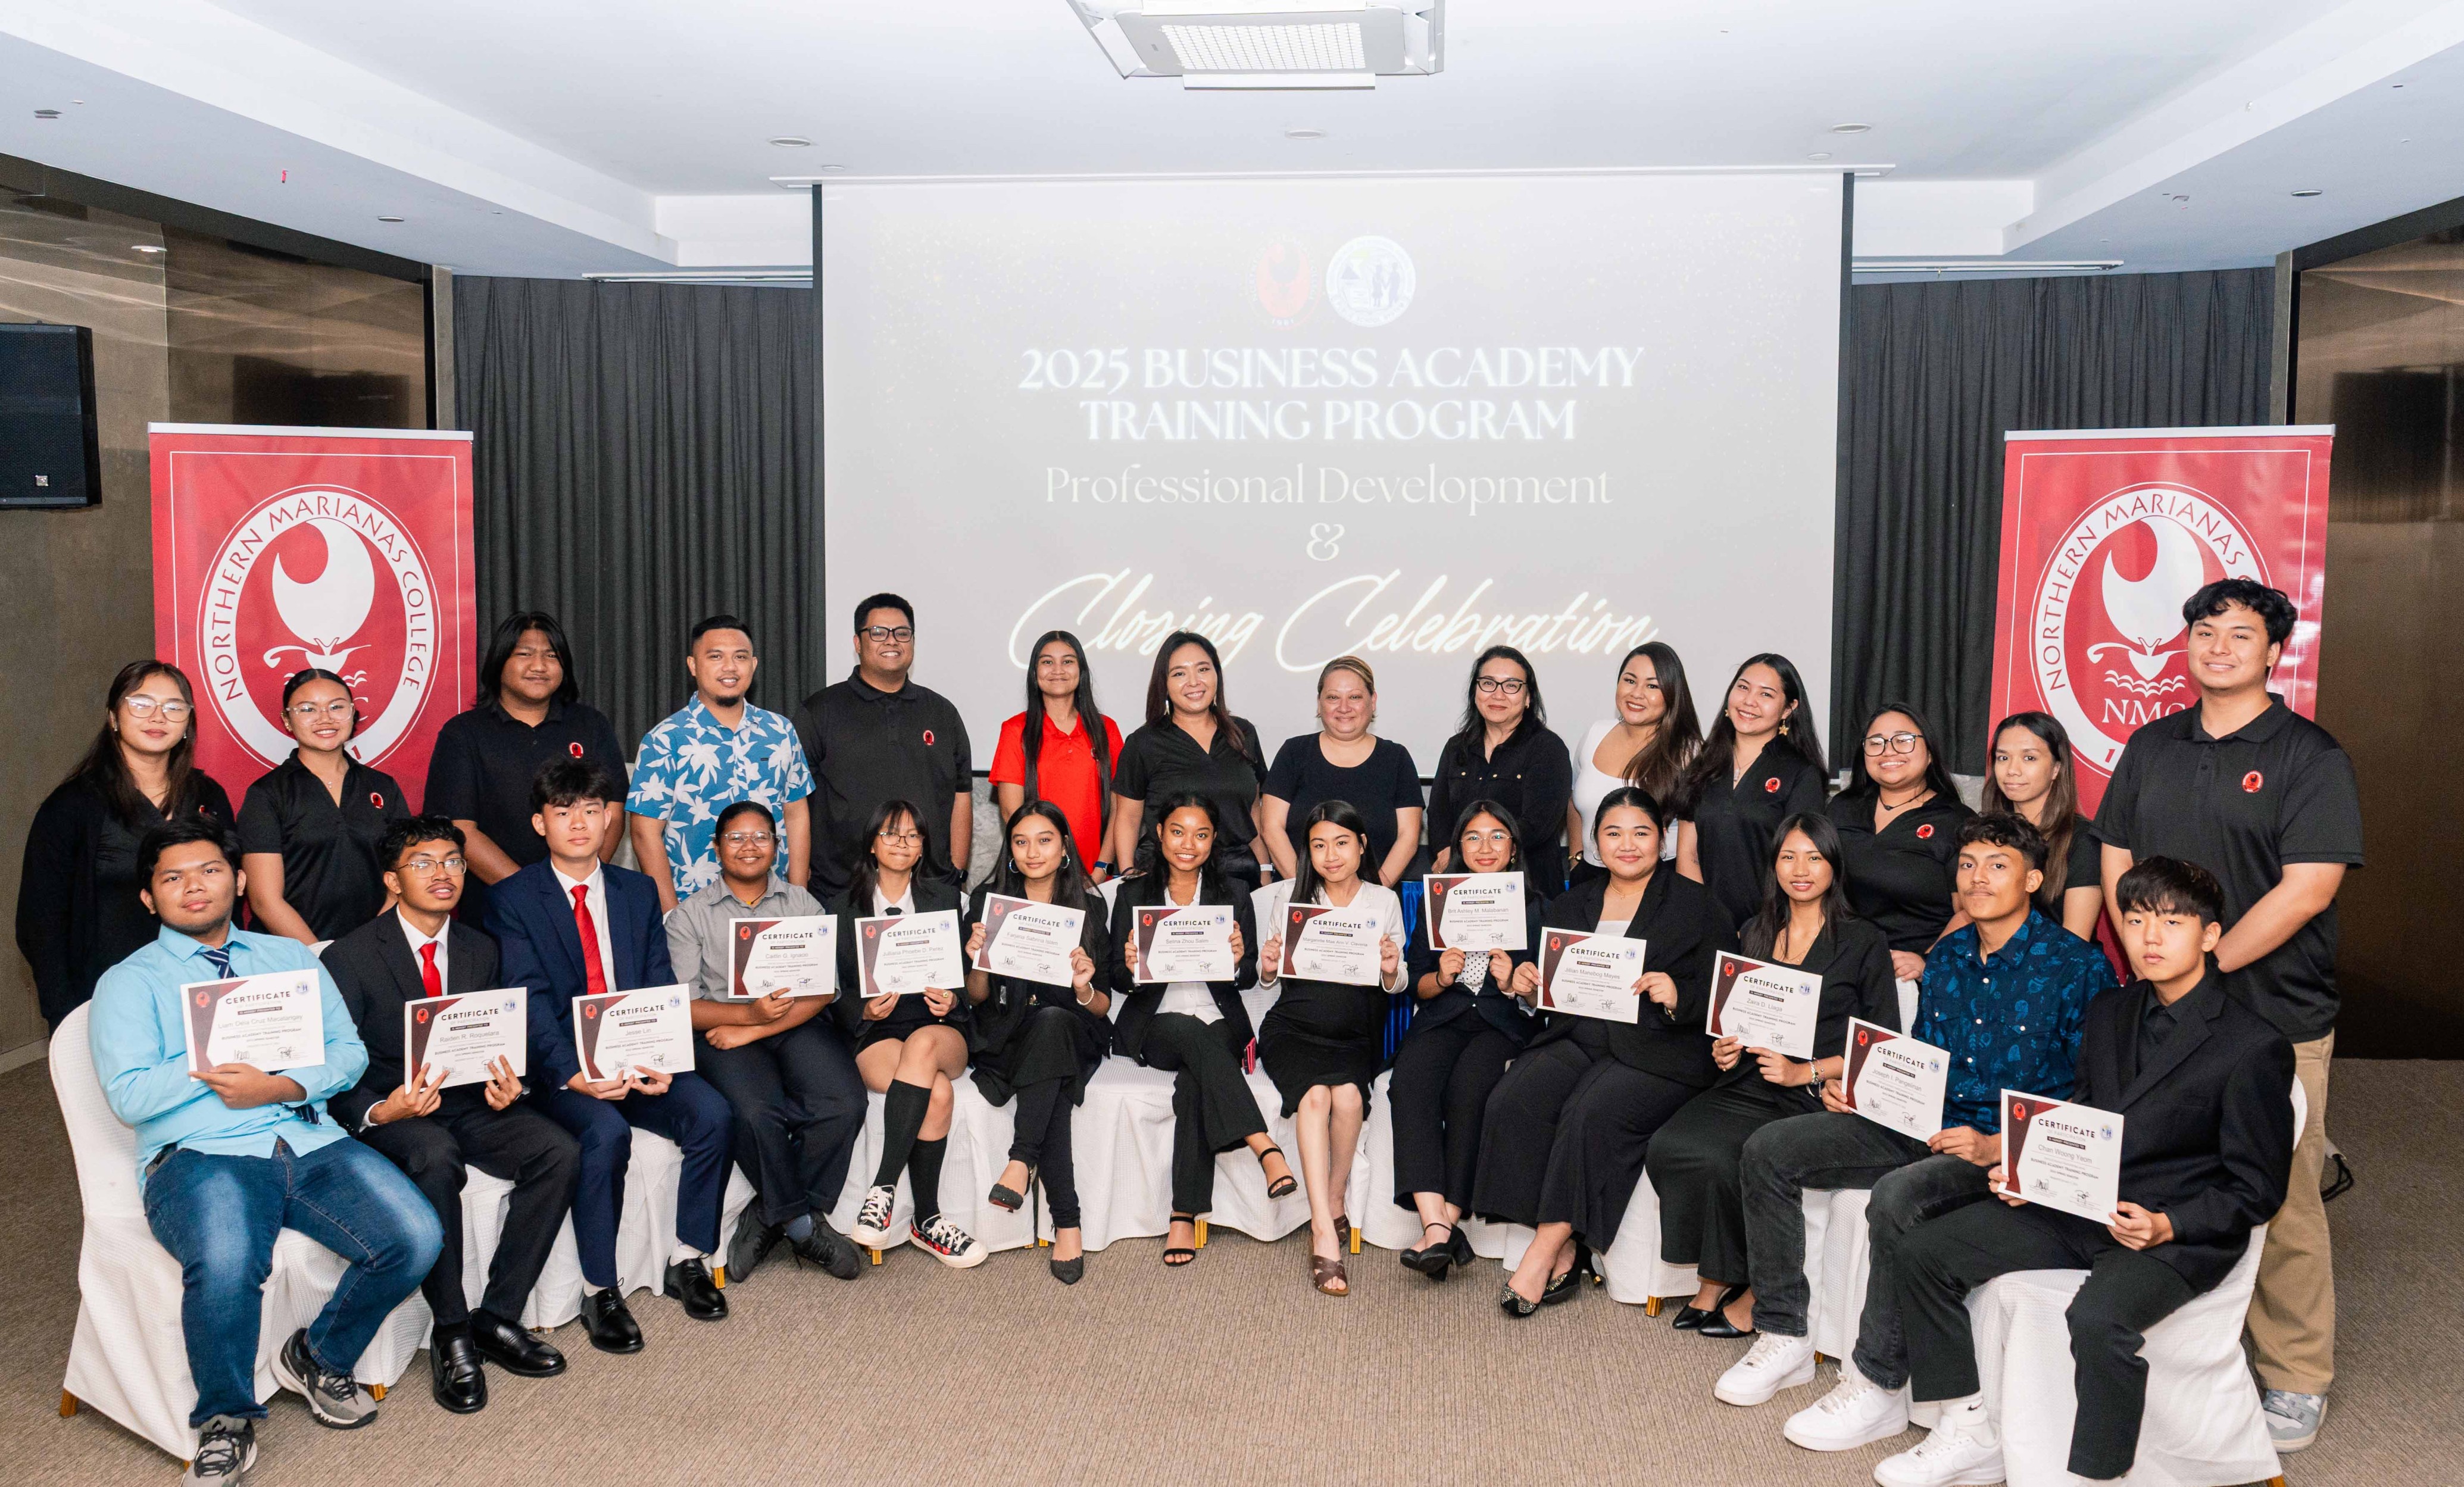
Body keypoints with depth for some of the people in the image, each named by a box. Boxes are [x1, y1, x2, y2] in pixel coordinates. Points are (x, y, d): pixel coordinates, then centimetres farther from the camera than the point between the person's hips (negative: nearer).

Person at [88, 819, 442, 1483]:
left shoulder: (291, 957, 22)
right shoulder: (129, 983, 12)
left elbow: (349, 1052, 11)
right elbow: (130, 1096, -3)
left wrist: (286, 1086, -8)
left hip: (312, 1142, 4)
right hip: (200, 1155, -3)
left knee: (416, 1236, -20)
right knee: (225, 1265, -36)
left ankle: (318, 1357, 7)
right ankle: (225, 1419, -8)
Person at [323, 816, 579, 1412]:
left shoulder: (480, 950, 12)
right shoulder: (350, 958, -5)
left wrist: (505, 1085, -10)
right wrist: (378, 1113, -29)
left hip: (470, 1103, 5)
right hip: (391, 1110, -5)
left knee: (560, 1152, -22)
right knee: (436, 1159, -38)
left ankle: (497, 1316, -12)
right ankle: (451, 1335, -25)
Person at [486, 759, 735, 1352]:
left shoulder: (639, 892, 13)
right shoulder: (511, 900, 1)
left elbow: (661, 989, 5)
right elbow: (529, 1002, -9)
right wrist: (572, 1074, -24)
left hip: (636, 1060, 4)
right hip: (558, 1069, -4)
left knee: (711, 1111, -21)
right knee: (607, 1132, -32)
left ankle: (688, 1260, -3)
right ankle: (599, 1292, -16)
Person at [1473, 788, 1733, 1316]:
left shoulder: (1695, 904, 7)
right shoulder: (1571, 905, 20)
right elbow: (1549, 987, 20)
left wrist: (1677, 996, -19)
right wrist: (1525, 980, -2)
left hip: (1657, 1051, -4)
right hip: (1576, 1040, 4)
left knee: (1592, 1115, -32)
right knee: (1513, 1102, -23)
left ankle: (1543, 1252, -22)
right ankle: (1563, 1253, -19)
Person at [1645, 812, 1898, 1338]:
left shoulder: (1864, 943, 4)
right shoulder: (1754, 935, 19)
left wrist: (1807, 1072, -13)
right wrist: (1725, 1048, 3)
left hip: (1815, 1098, -5)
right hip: (1748, 1086, 5)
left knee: (1718, 1160, -30)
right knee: (1667, 1147, -25)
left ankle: (1736, 1286, -6)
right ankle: (1714, 1278, -8)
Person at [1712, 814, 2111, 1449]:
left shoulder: (2078, 967, -9)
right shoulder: (1946, 957, 12)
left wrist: (1998, 1147, -23)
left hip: (2012, 1148, -7)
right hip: (1922, 1127, 8)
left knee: (1897, 1196, -36)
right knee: (1769, 1150, -5)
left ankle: (1878, 1386, -19)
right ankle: (1784, 1337, 3)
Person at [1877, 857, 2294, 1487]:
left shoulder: (2254, 1047, -9)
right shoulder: (2108, 1014, 12)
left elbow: (2257, 1188, -8)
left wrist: (2166, 1224, -22)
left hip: (2177, 1237, -7)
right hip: (2077, 1205, 7)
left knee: (2099, 1318, -38)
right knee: (1923, 1254, -5)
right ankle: (1970, 1435, 6)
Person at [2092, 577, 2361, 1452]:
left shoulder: (2309, 756, -5)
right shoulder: (2152, 748, 11)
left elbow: (2306, 888, -13)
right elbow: (2116, 863, 13)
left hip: (2275, 1018, -4)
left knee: (2280, 1202, 1)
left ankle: (2295, 1381, 15)